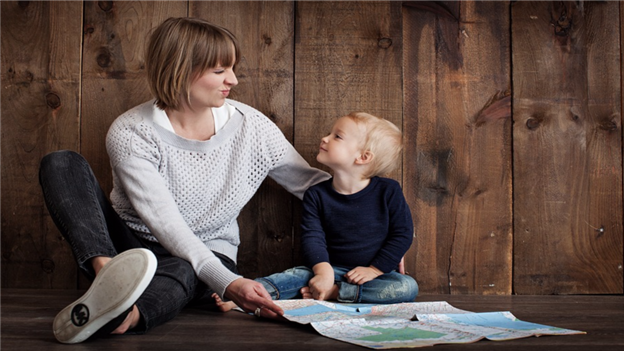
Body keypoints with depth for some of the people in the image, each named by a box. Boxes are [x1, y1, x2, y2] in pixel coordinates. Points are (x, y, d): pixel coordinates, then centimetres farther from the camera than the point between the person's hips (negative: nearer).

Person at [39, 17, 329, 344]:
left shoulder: (252, 126, -5)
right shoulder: (130, 133, -16)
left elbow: (309, 182, 6)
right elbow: (164, 222, -26)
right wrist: (227, 282, -39)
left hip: (207, 256, 1)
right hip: (128, 247, 0)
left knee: (182, 270, -39)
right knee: (61, 164, -21)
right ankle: (108, 274, -47)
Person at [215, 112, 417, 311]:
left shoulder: (388, 191, -8)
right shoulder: (317, 195, -2)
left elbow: (403, 233, -6)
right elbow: (312, 237, -10)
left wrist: (374, 269, -12)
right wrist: (323, 271, -28)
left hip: (378, 273, -1)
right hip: (333, 269, 2)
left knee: (408, 287, -29)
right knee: (300, 275, -24)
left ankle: (334, 292, -29)